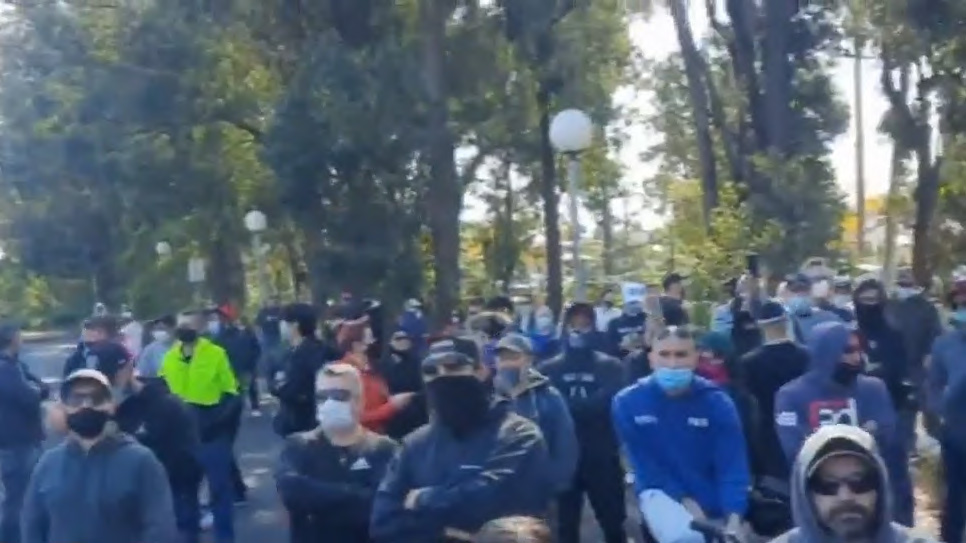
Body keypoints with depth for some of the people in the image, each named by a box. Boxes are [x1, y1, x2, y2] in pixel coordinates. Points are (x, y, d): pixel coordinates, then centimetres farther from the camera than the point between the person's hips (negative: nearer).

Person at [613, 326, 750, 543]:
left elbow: (733, 466, -14)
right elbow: (643, 463, -8)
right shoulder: (628, 402, -13)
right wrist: (684, 500, -15)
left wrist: (734, 518, -28)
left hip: (711, 500, 2)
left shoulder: (717, 403, -13)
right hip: (660, 491, -2)